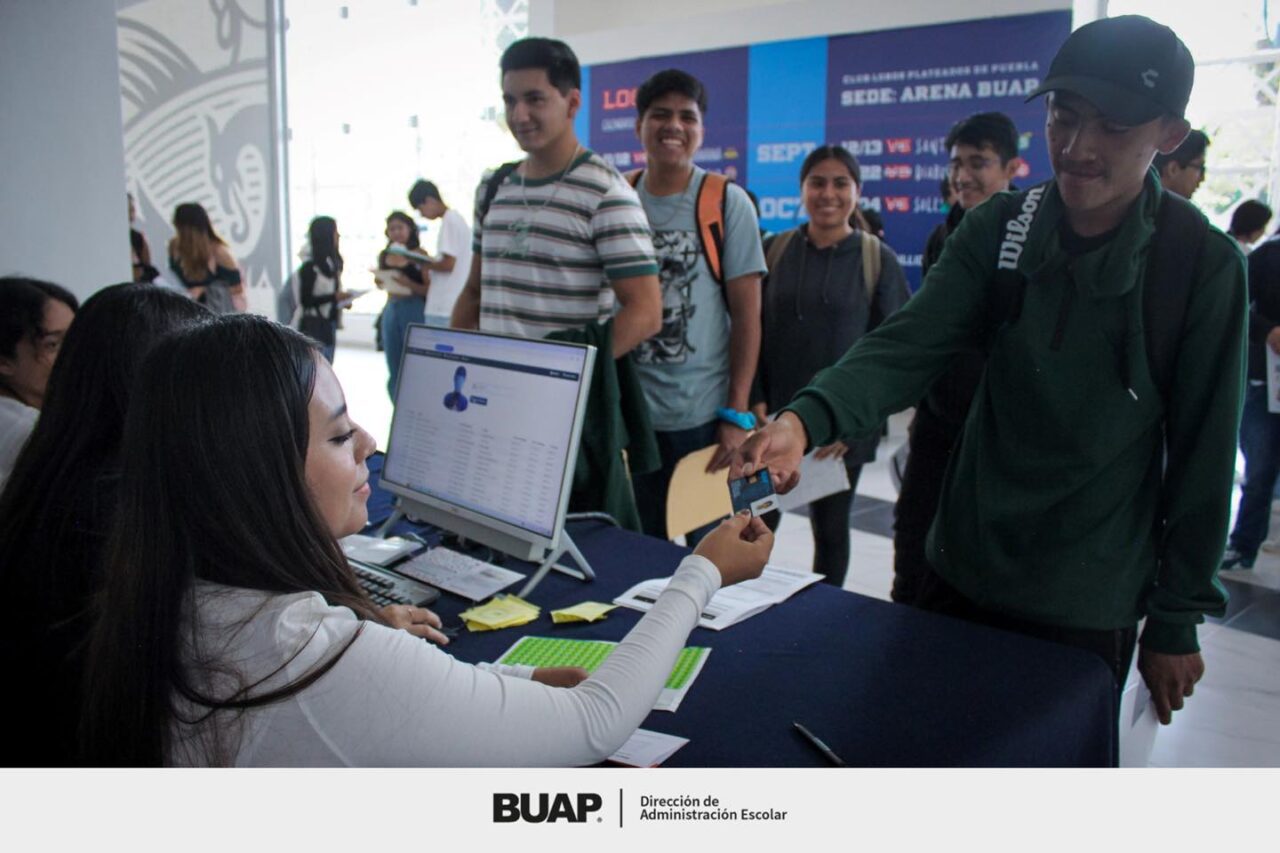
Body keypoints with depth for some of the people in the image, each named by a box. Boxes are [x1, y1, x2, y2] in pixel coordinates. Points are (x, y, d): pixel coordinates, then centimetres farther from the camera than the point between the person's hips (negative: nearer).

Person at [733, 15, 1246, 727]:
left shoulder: (1203, 267, -11)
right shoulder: (997, 229, -4)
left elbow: (1201, 458, -7)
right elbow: (909, 346, -16)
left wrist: (1176, 621, -3)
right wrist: (807, 420, -35)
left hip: (1088, 609, -3)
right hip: (961, 573, 3)